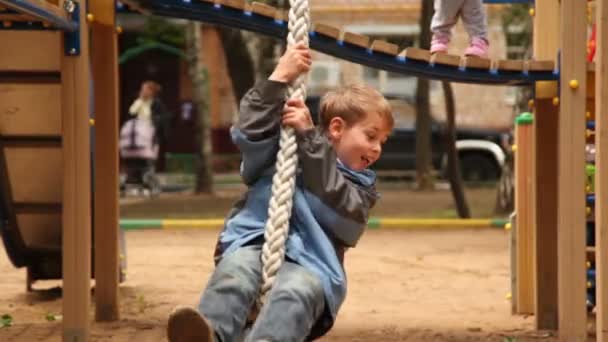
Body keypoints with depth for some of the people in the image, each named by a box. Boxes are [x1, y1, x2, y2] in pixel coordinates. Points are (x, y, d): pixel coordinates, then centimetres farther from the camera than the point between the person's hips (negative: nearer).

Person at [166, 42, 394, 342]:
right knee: (236, 270, -35)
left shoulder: (361, 186, 18)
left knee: (296, 292, -37)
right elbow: (250, 133, -2)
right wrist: (279, 78, -9)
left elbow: (335, 208, -4)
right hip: (254, 245, 1)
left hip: (309, 264, 0)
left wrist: (309, 136, -6)